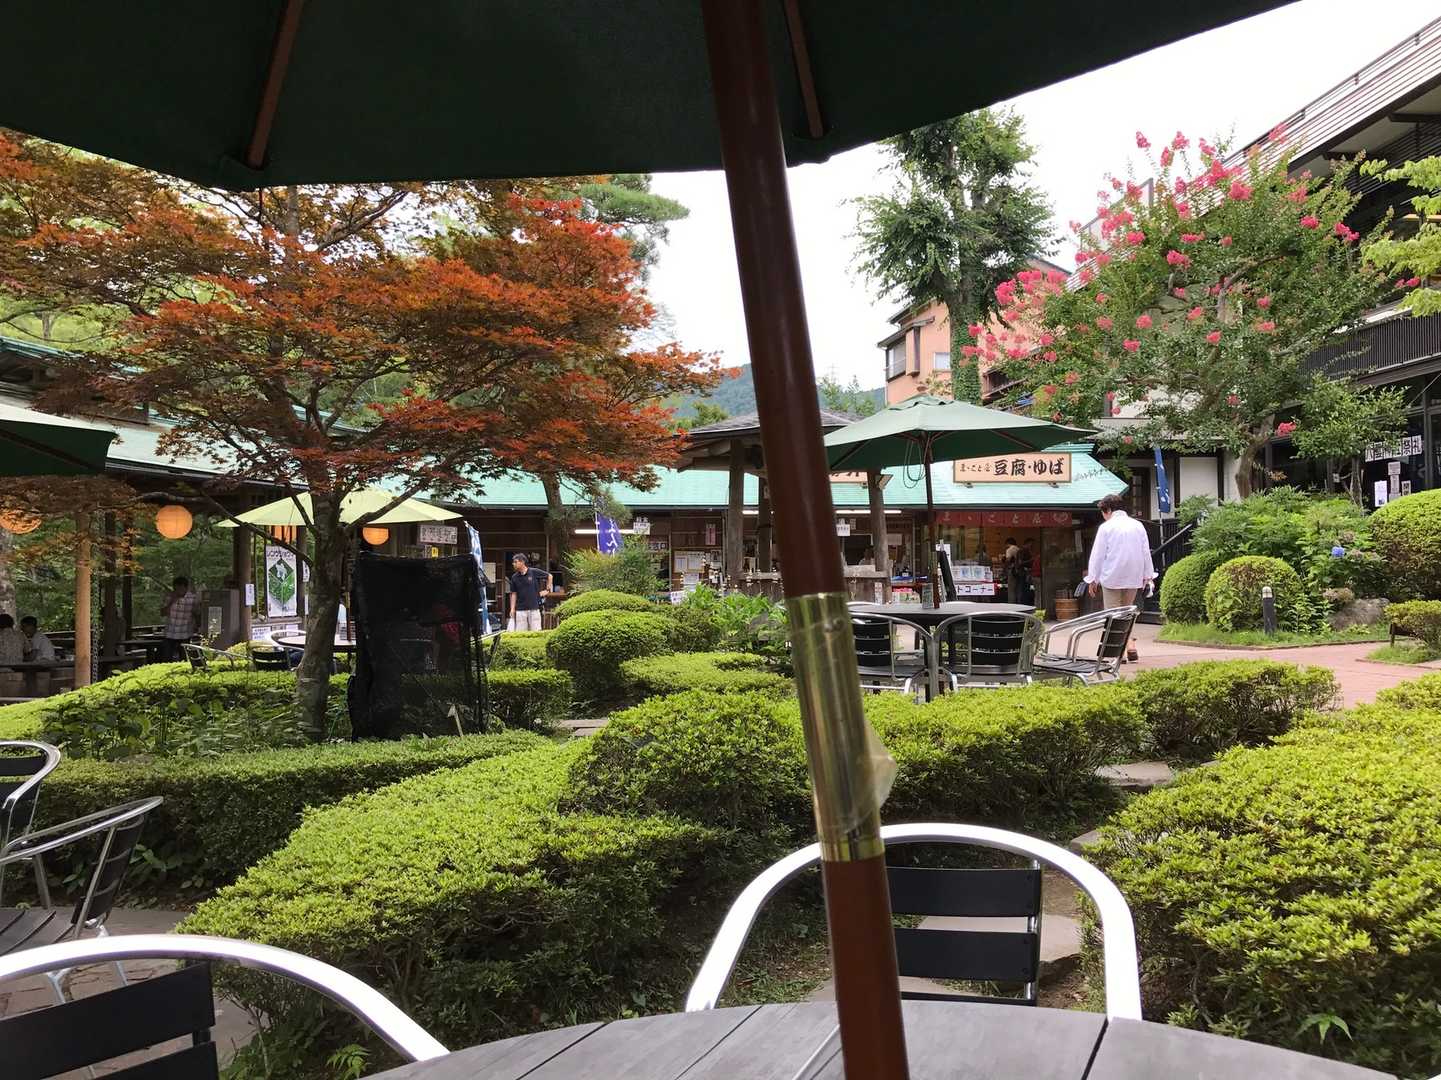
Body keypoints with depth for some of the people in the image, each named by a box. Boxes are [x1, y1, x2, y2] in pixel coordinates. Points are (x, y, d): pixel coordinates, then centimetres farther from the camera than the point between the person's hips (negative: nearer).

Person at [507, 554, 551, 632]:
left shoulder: (534, 572, -4)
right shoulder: (514, 577, 4)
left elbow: (549, 576, 8)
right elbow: (514, 594, 7)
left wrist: (547, 590, 8)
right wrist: (512, 609, 1)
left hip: (534, 608, -2)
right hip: (520, 610, 2)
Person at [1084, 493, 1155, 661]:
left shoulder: (1106, 527, -8)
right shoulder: (1138, 525, 7)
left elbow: (1097, 555, -6)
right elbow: (1146, 552, 10)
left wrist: (1093, 579, 1)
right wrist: (1147, 576, 18)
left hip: (1112, 578, -5)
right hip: (1134, 577, 5)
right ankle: (1130, 646, 4)